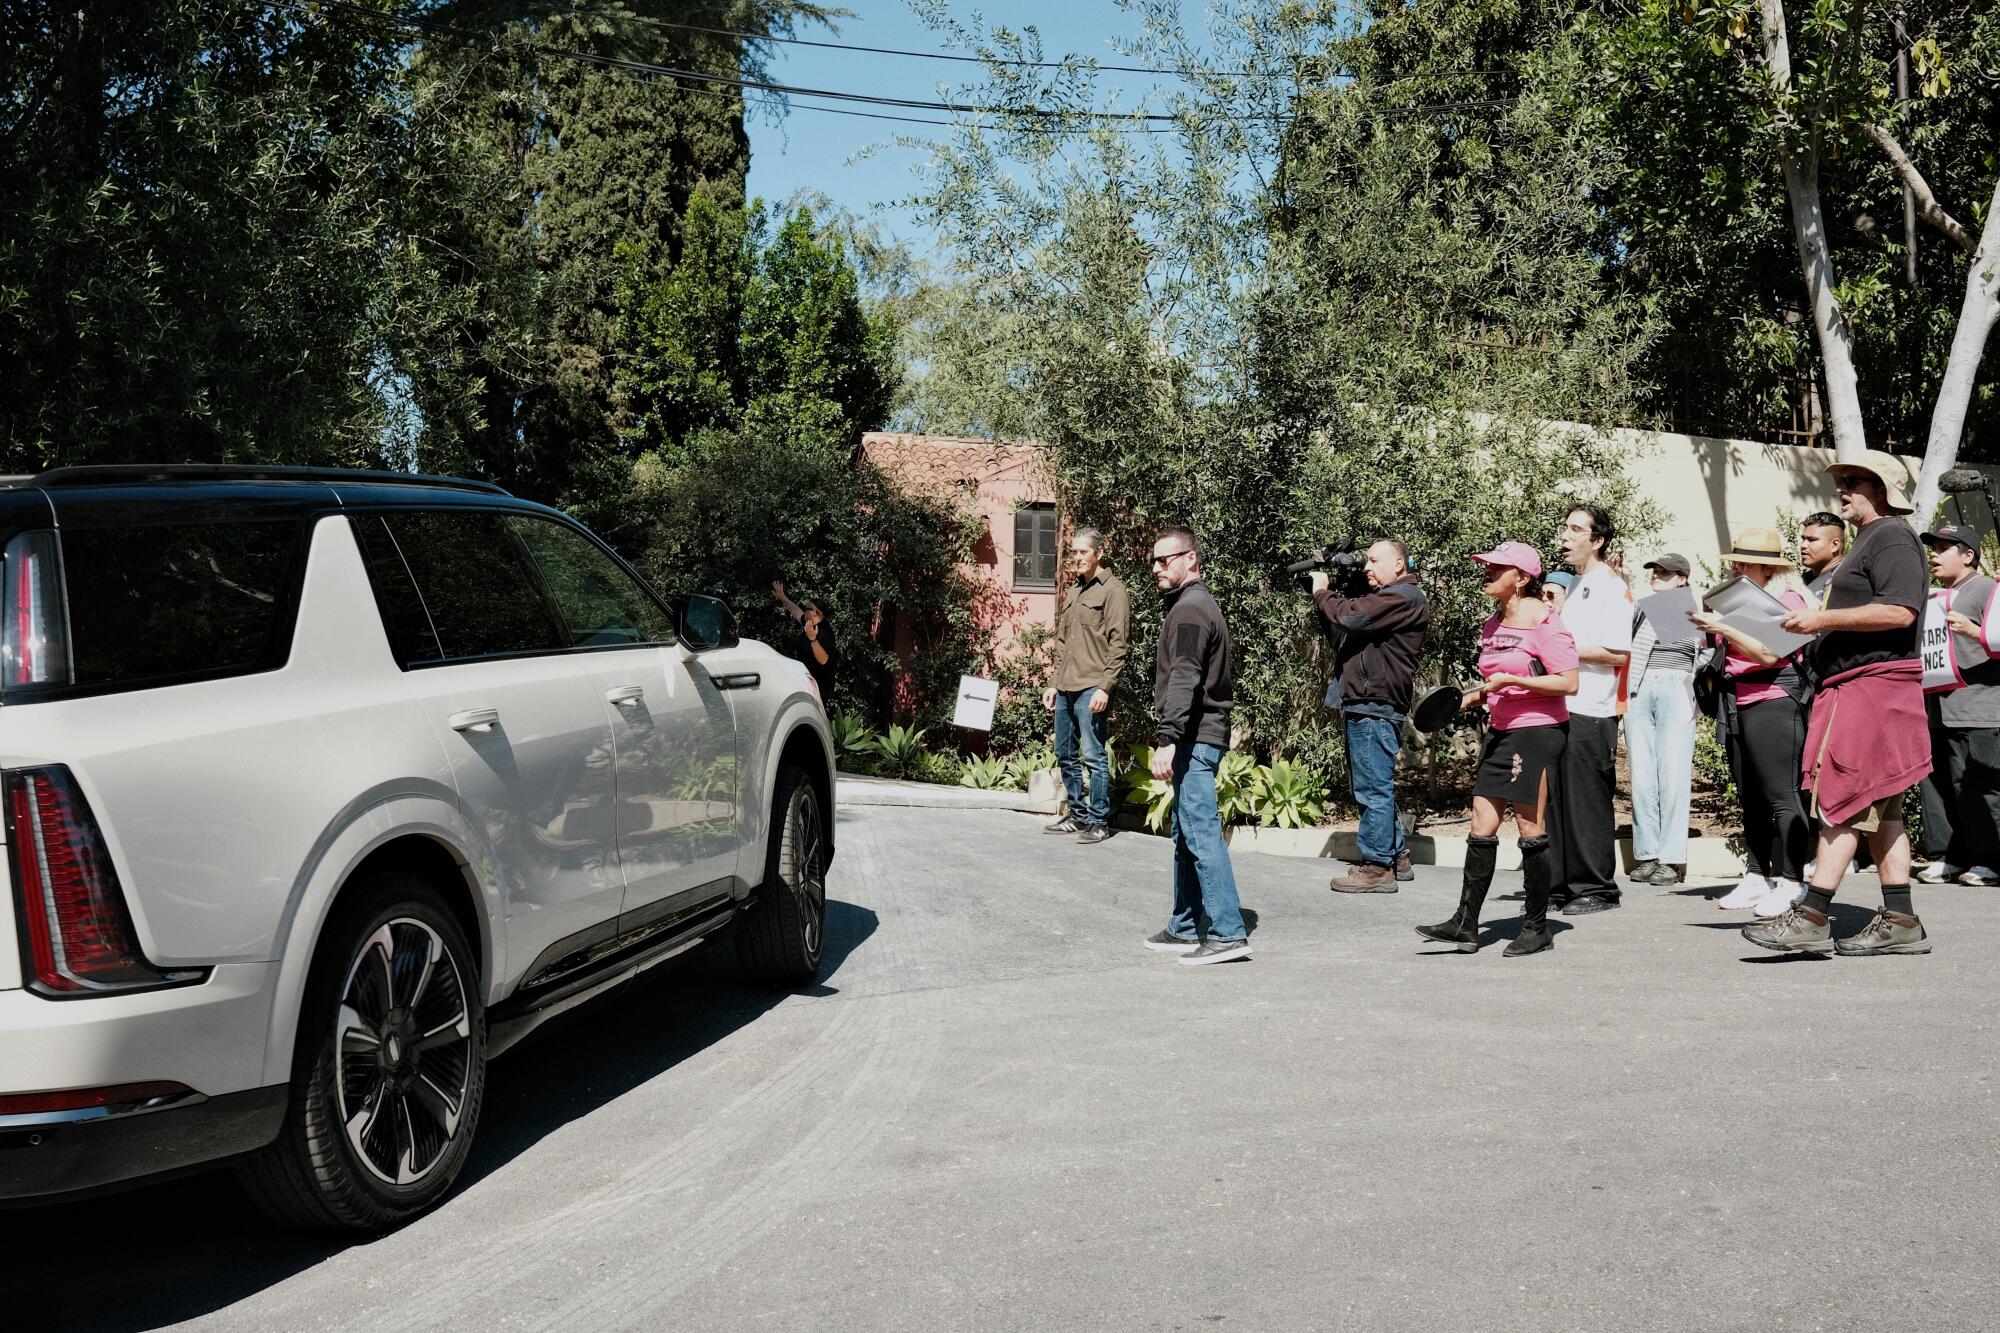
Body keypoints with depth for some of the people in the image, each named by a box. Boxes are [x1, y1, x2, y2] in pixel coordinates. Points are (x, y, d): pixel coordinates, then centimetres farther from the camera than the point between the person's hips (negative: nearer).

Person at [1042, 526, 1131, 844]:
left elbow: (1118, 643, -11)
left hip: (1091, 689, -8)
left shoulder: (1113, 591, -6)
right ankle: (1078, 814, 23)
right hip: (1066, 689, 8)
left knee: (1094, 757, -6)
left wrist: (1105, 687, -17)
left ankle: (1098, 821, 2)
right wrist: (1054, 684, 18)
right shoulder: (1073, 591, 18)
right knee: (1066, 755, 13)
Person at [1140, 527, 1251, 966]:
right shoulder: (1202, 605, 20)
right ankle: (1185, 929, 20)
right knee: (1186, 835, 14)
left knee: (1201, 833, -12)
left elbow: (1183, 681, -22)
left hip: (1194, 737, -11)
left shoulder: (1188, 609, -11)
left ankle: (1228, 932, -14)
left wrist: (1167, 740, -26)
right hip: (1205, 736, 11)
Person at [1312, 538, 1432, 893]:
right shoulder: (1381, 596, 23)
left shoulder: (1403, 597, -11)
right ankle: (1397, 857, 25)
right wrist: (1327, 593, 8)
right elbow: (1340, 632, 21)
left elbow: (1351, 617, -21)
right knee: (1374, 786, 17)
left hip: (1375, 707, -11)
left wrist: (1322, 593, -3)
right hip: (1363, 705, 11)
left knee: (1373, 788, -8)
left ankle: (1377, 867, -5)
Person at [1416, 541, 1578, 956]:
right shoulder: (1492, 625, 13)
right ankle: (1465, 924, 8)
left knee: (1530, 828, -2)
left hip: (1538, 731, -8)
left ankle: (1537, 928, 9)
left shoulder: (1543, 621, -12)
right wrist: (1472, 698, 8)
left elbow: (1568, 683, -17)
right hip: (1500, 731, 8)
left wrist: (1512, 680, -22)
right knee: (1482, 826, 5)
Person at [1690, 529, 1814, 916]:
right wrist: (1712, 632, 4)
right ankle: (1756, 877, 13)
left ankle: (1790, 884, -8)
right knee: (1750, 798, 9)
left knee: (1781, 796, -9)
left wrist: (1724, 627, -20)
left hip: (1773, 703, -8)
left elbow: (1769, 654, -16)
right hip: (1737, 706, 8)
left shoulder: (1786, 600, -5)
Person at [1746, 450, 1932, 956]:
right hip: (1856, 687, 11)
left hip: (1872, 685, -11)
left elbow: (1900, 612, -22)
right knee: (1878, 809, 8)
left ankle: (1811, 917, -14)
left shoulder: (1891, 537, -9)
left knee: (1841, 799, -13)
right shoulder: (1866, 540, 24)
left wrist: (1823, 619, -19)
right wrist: (1820, 622, 17)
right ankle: (1900, 922, 9)